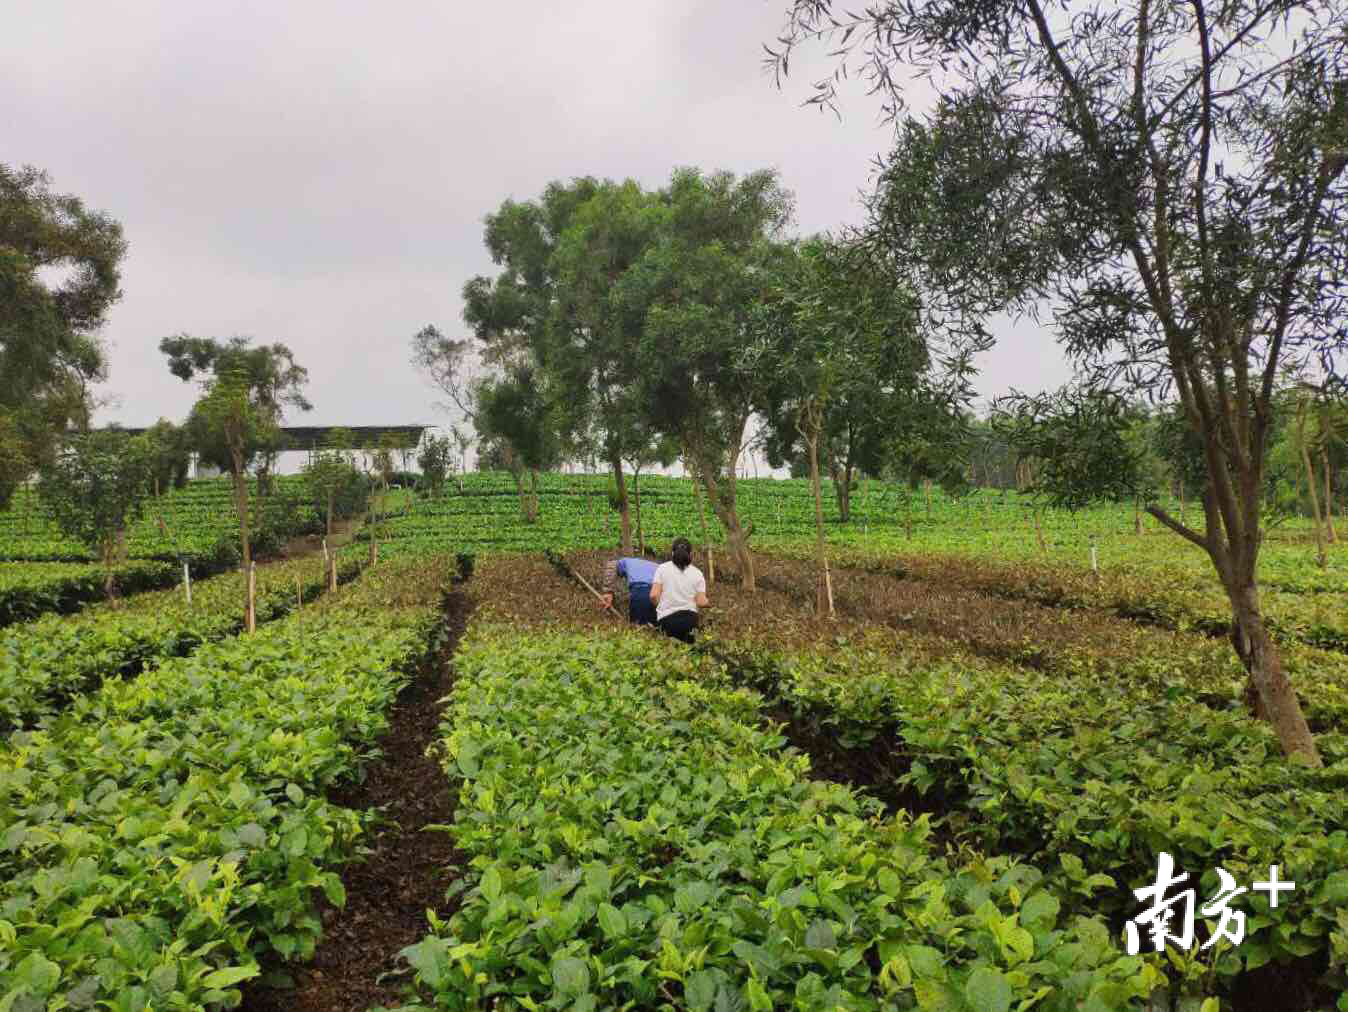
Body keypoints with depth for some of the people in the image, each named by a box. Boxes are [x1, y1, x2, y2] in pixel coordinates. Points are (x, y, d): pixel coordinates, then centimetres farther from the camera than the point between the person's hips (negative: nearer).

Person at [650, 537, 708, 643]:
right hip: (690, 618, 1)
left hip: (666, 619, -1)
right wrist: (706, 600, 23)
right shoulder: (697, 573, 6)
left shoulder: (663, 568, 4)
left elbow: (653, 595, -4)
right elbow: (701, 602, 0)